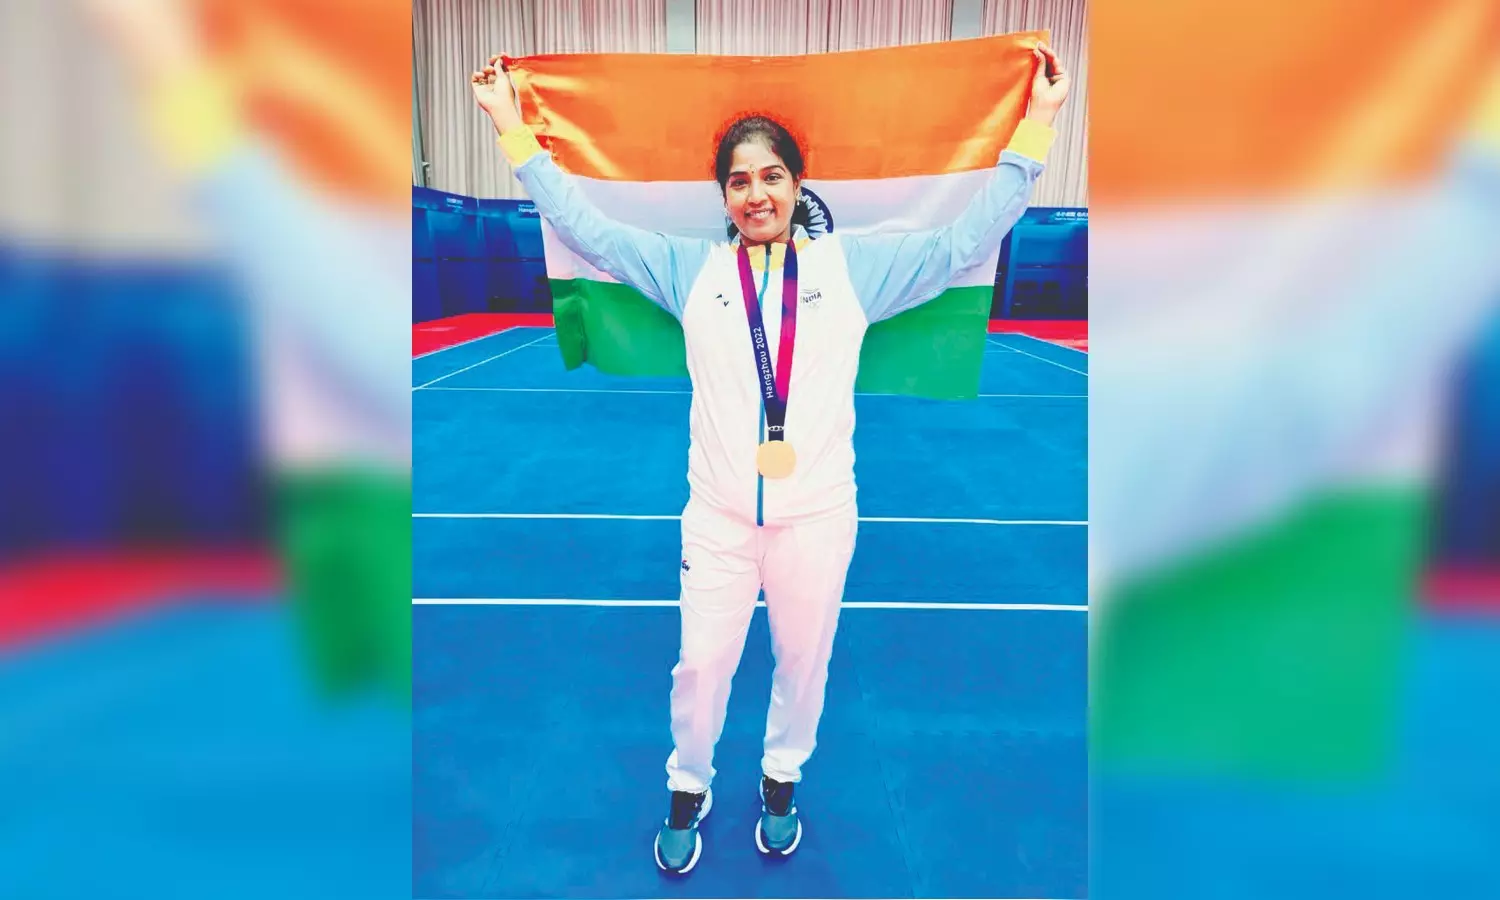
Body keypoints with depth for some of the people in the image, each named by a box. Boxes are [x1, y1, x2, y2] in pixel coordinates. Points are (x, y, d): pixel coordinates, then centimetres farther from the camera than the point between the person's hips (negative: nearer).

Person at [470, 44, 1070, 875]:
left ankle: (782, 777, 44)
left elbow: (967, 240, 4)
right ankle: (688, 790, 37)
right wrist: (514, 131, 5)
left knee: (803, 659, 16)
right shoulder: (691, 268, 3)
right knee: (701, 664, 9)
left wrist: (1034, 127, 2)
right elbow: (586, 229, 6)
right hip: (718, 514, 0)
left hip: (817, 514, 0)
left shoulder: (854, 265, 2)